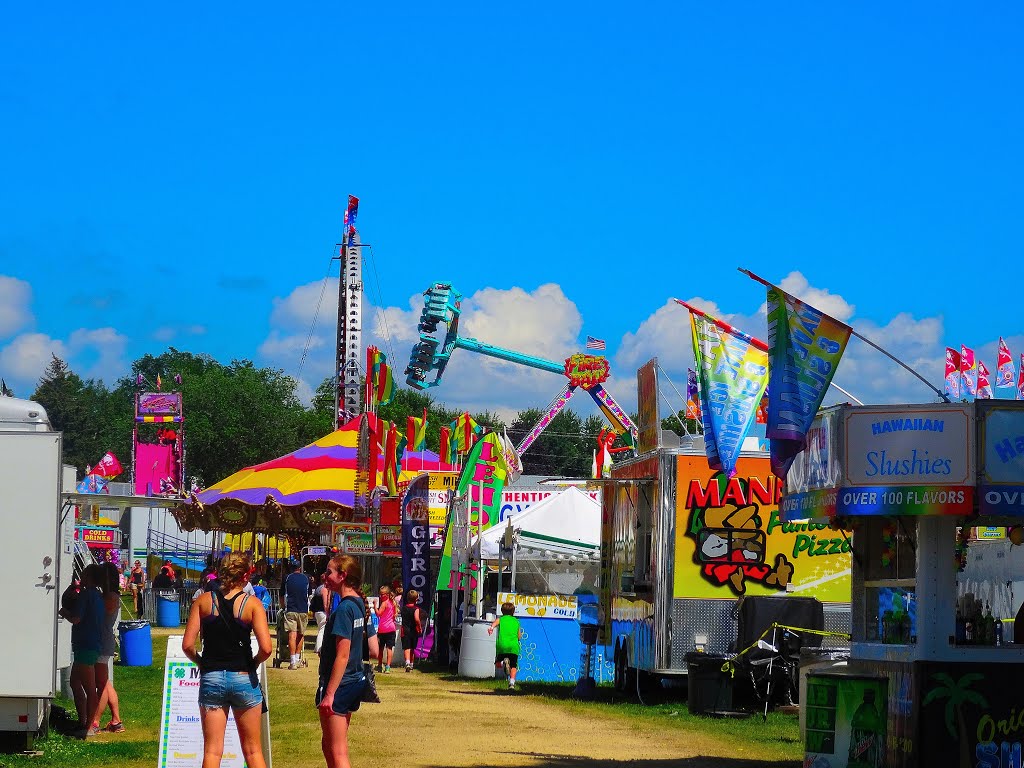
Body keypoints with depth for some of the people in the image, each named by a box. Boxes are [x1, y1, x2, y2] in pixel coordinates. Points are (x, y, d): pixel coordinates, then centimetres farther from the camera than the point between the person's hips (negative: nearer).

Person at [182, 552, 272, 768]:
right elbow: (265, 648, -15)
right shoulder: (252, 604, -6)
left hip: (211, 678, 1)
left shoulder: (204, 601, 0)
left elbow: (187, 645, -5)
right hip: (244, 678, -1)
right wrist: (253, 663, 5)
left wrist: (202, 663, 12)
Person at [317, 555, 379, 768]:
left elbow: (342, 656, -22)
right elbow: (374, 651, 11)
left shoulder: (344, 609, -19)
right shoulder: (361, 605, 8)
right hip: (356, 682, 9)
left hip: (339, 685, -9)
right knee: (329, 746, 20)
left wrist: (329, 693, -20)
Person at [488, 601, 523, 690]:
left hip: (502, 644, -1)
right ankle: (512, 682, -15)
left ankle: (504, 663, -18)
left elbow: (495, 622, -11)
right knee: (513, 666, 7)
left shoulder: (500, 619, 15)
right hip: (514, 646, 1)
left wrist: (491, 627, -32)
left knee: (498, 664, 16)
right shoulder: (516, 621, 20)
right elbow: (519, 637, 19)